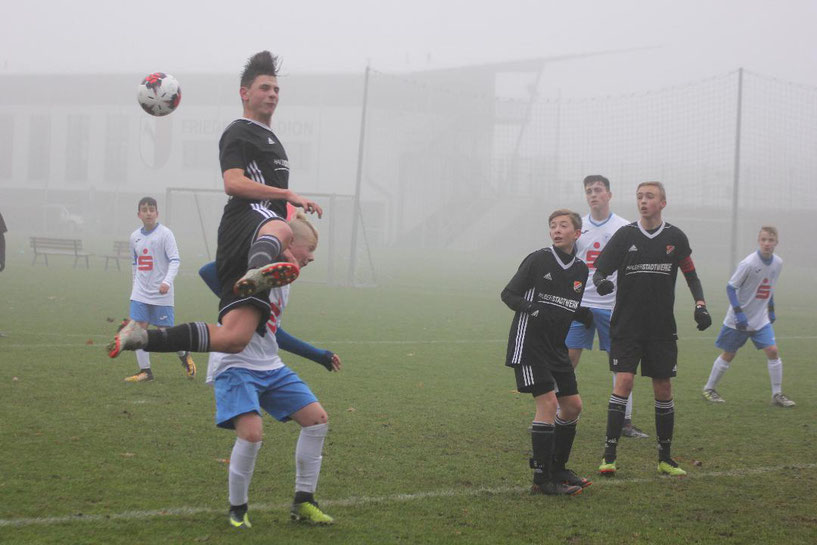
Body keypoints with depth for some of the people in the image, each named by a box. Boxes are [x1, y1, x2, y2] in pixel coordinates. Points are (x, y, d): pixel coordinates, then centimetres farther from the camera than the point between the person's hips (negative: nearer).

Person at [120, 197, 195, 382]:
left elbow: (175, 260, -14)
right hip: (140, 293, 5)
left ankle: (184, 355, 29)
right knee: (138, 329, -6)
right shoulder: (135, 236, 9)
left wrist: (167, 281, -27)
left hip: (161, 294, -5)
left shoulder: (165, 234, -7)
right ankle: (145, 371, -1)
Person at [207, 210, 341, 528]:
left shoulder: (284, 280, 13)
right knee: (252, 433, -25)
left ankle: (303, 503, 15)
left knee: (317, 419, 4)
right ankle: (237, 509, -1)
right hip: (235, 367, -9)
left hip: (271, 368, 9)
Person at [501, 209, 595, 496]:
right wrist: (531, 308, -24)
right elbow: (508, 294, -7)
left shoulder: (581, 270, 9)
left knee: (572, 405, 8)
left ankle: (557, 469, 24)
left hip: (557, 348, 7)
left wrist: (587, 315, -4)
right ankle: (542, 480, -11)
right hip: (529, 344, -7)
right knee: (548, 402, -14)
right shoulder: (538, 260, -7)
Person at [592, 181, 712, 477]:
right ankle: (609, 455, -9)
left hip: (662, 328, 2)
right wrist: (600, 281, -27)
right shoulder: (625, 235, -1)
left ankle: (665, 458, 17)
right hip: (626, 326, -2)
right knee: (623, 381, -13)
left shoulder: (675, 237, 4)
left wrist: (700, 305, -3)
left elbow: (691, 275, 12)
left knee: (664, 389, 5)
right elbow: (600, 267, -4)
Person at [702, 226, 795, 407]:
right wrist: (738, 313, -21)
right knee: (728, 354, 5)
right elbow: (730, 287, -16)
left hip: (761, 319, 5)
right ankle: (709, 389, 22)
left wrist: (771, 309, 16)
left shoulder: (778, 263, -1)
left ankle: (777, 395, 0)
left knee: (772, 351, -8)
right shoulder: (748, 263, -20)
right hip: (739, 320, -5)